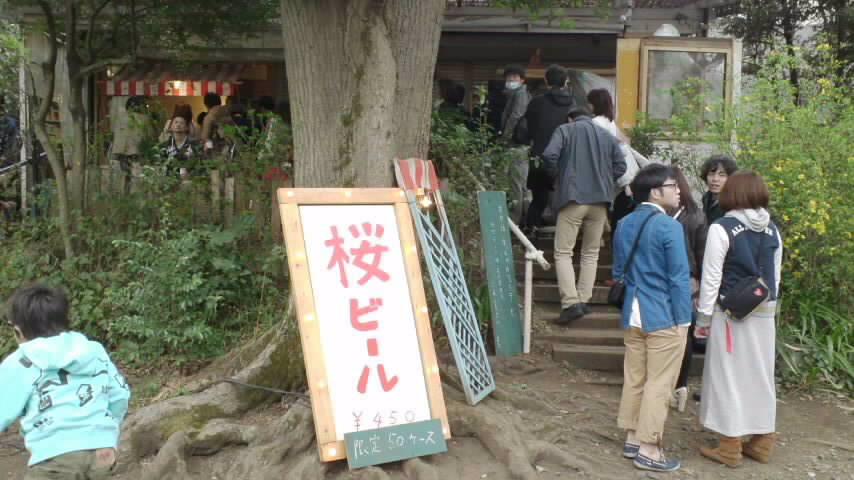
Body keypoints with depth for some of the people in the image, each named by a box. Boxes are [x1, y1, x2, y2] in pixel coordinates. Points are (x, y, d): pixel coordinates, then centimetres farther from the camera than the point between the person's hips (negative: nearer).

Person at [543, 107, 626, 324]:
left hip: (572, 198, -4)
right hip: (600, 200, 4)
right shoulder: (607, 136, 15)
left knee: (563, 252, -1)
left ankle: (571, 302, -13)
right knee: (591, 253, 14)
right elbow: (620, 166, 7)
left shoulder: (565, 130, 3)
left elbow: (549, 155, -12)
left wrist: (556, 176, 5)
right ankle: (584, 301, 12)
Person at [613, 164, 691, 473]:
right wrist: (683, 320, -8)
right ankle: (648, 449, 7)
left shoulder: (623, 225, 7)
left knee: (633, 379, 14)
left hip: (632, 315, 7)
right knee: (658, 385, 1)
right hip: (664, 317, -7)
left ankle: (632, 439, 23)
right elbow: (679, 278, -14)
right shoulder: (669, 227, -15)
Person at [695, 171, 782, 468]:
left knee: (729, 376, 3)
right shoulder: (772, 231, 6)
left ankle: (730, 448, 9)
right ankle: (761, 442, 24)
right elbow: (776, 275, 12)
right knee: (760, 374, 14)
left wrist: (704, 316, -4)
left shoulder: (722, 228, -12)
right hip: (764, 313, 6)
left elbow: (711, 277, -11)